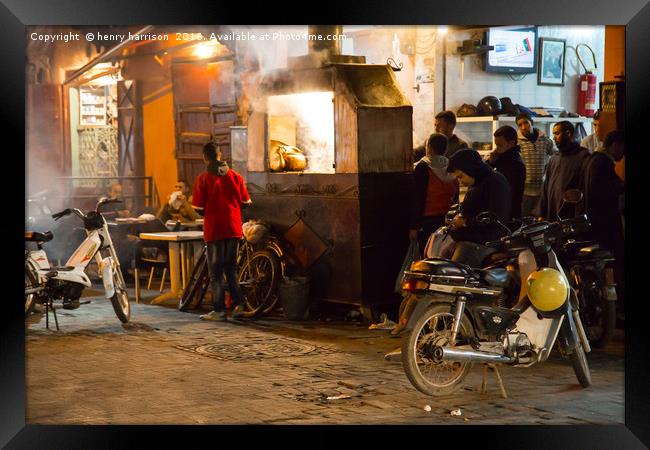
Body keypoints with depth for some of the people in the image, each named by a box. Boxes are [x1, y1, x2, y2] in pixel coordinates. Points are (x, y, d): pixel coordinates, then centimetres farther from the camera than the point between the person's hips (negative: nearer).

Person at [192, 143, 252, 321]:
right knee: (231, 268, 17)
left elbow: (198, 208, -9)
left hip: (214, 229, -4)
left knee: (216, 271, 3)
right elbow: (246, 202, 7)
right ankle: (238, 304, 11)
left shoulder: (203, 179, -8)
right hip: (233, 228, 4)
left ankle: (219, 310, 3)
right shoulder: (235, 176, 3)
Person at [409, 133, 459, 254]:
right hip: (448, 222, 6)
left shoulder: (423, 167, -11)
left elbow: (417, 199, -12)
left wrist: (414, 226, -10)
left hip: (428, 222, -6)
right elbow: (455, 197, 13)